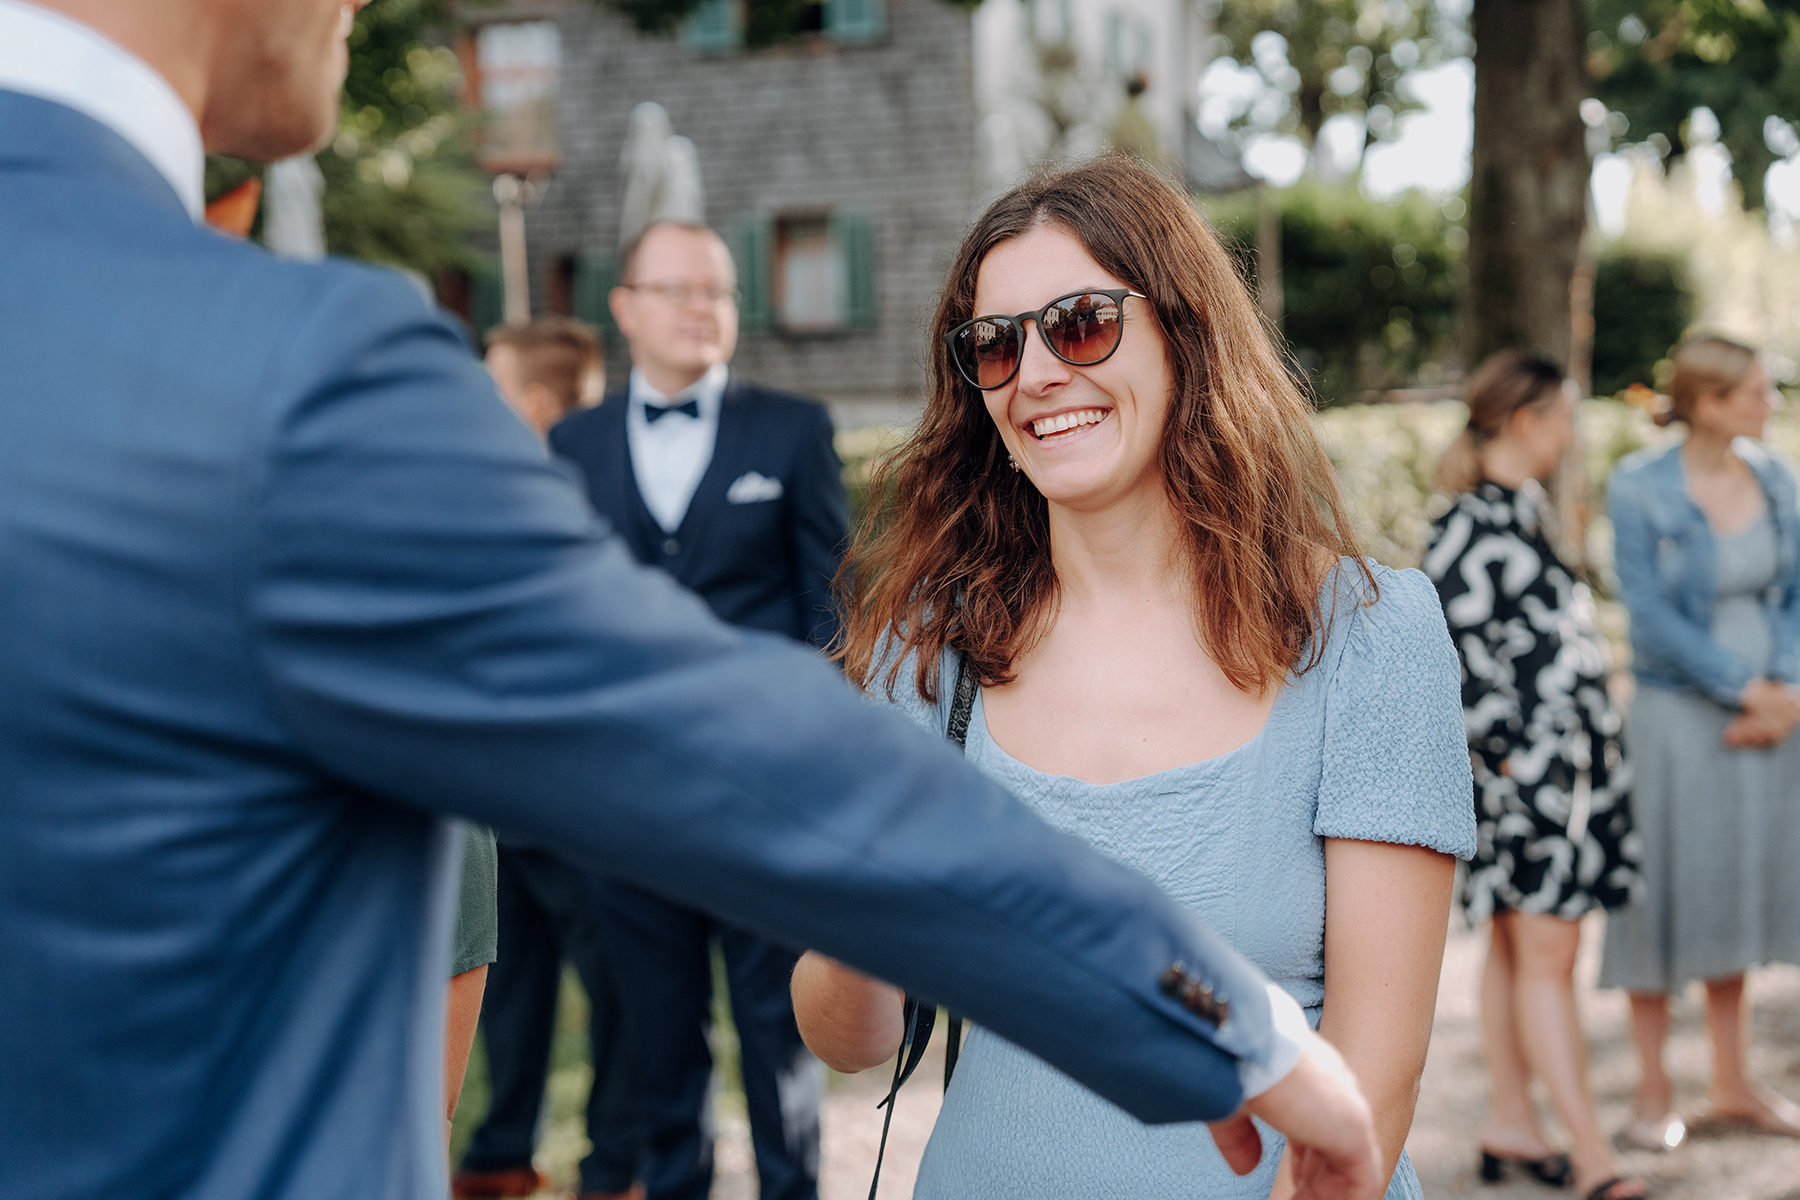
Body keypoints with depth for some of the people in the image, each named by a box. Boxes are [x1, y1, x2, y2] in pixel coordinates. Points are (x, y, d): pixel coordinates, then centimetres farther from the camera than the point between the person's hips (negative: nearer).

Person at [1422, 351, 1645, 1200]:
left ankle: (1508, 1123, 20)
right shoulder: (1468, 527, -14)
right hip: (1524, 769, -10)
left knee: (1518, 948, 13)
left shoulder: (1522, 512, 16)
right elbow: (1455, 657, -17)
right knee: (1544, 953, -7)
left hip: (1564, 764, 10)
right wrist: (1509, 753, -16)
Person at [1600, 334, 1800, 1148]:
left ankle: (1732, 1084, 25)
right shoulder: (1638, 490, -11)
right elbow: (1650, 613, -14)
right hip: (1678, 711, -5)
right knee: (1666, 896, 2)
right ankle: (1654, 1092, 15)